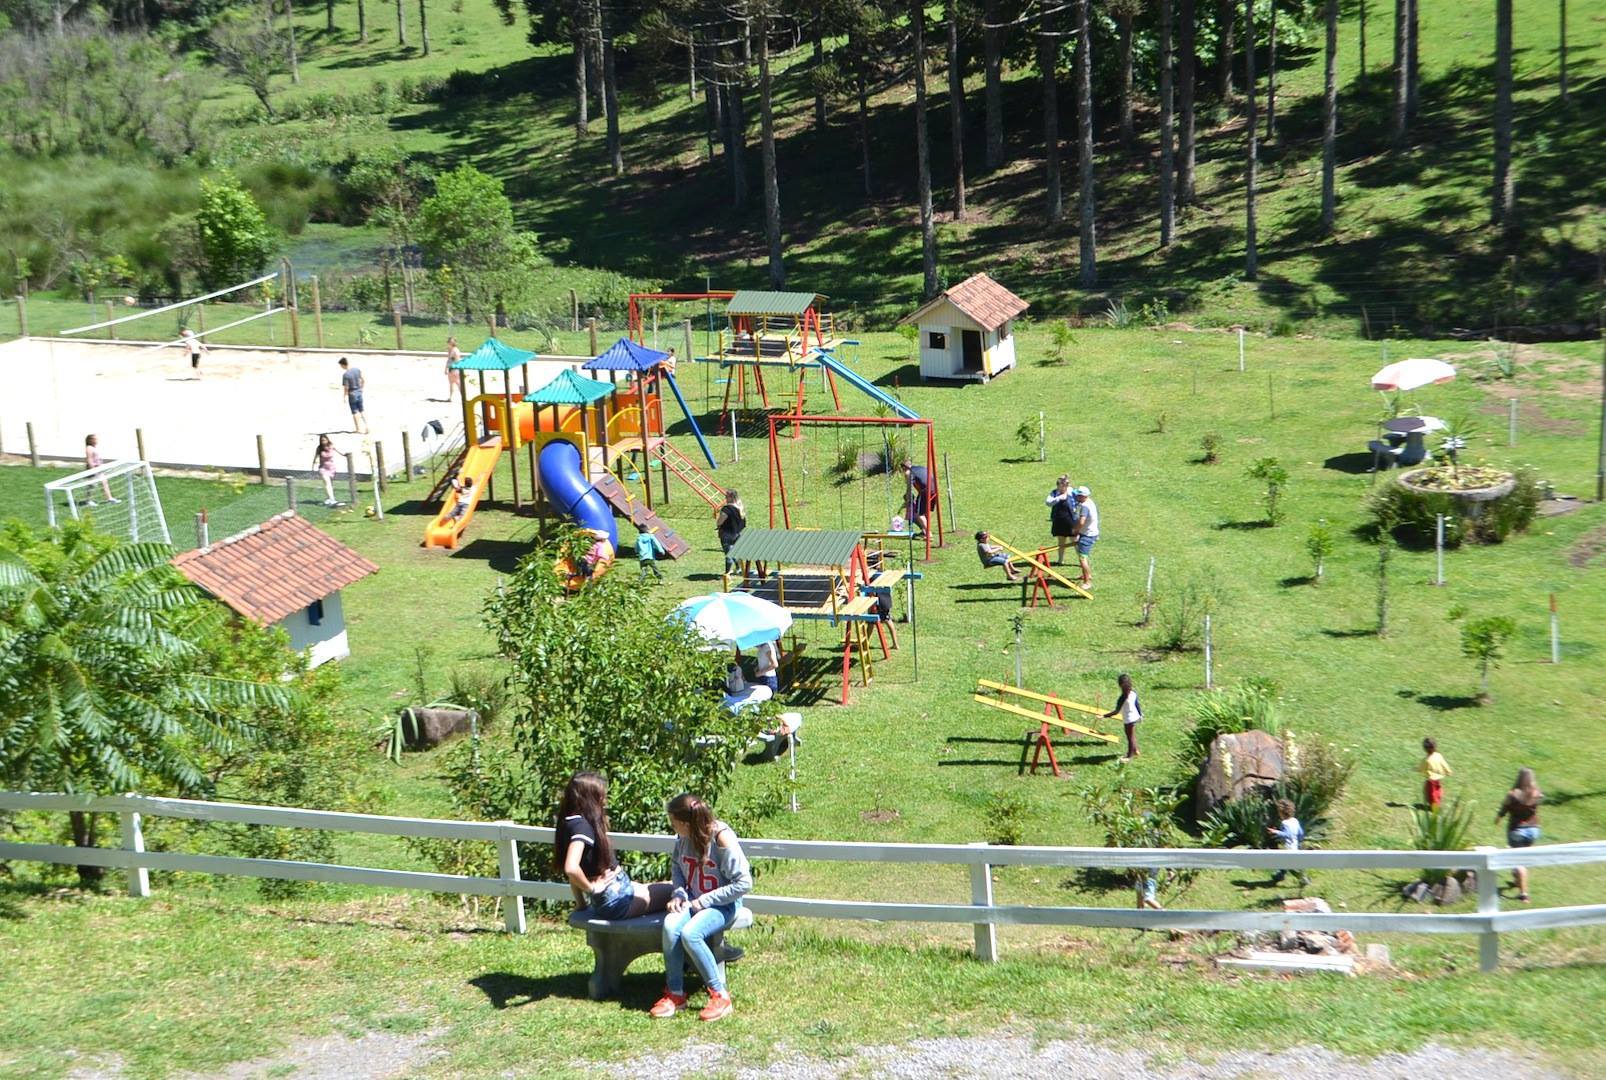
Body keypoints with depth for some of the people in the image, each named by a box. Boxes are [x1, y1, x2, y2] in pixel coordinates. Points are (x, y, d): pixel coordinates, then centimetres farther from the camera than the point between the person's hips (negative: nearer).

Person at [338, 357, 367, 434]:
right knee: (361, 411, 17)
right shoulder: (357, 370, -5)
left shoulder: (345, 375, -21)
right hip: (359, 392, 5)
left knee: (355, 412, 7)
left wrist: (345, 397, -4)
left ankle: (358, 429, 14)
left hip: (352, 394, -5)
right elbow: (362, 380, 6)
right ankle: (366, 426, 14)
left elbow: (346, 388, -17)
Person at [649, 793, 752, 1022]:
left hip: (723, 905, -5)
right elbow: (676, 864, 18)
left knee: (690, 933, -31)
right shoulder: (684, 837, -3)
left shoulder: (723, 839, -21)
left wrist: (705, 900, -17)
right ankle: (675, 994, -13)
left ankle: (720, 996, -15)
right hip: (693, 900, 5)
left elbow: (744, 883, -18)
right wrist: (679, 893, -1)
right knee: (670, 925, -26)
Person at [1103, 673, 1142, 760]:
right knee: (1133, 736, 26)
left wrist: (1104, 716, -26)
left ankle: (1129, 756, 25)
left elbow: (1116, 711, -29)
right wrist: (1140, 714, 21)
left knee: (1130, 737, 10)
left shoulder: (1123, 698, -31)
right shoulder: (1133, 693, -10)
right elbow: (1137, 704, 4)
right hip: (1135, 716, 7)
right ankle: (1135, 751, 43)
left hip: (1128, 720, -7)